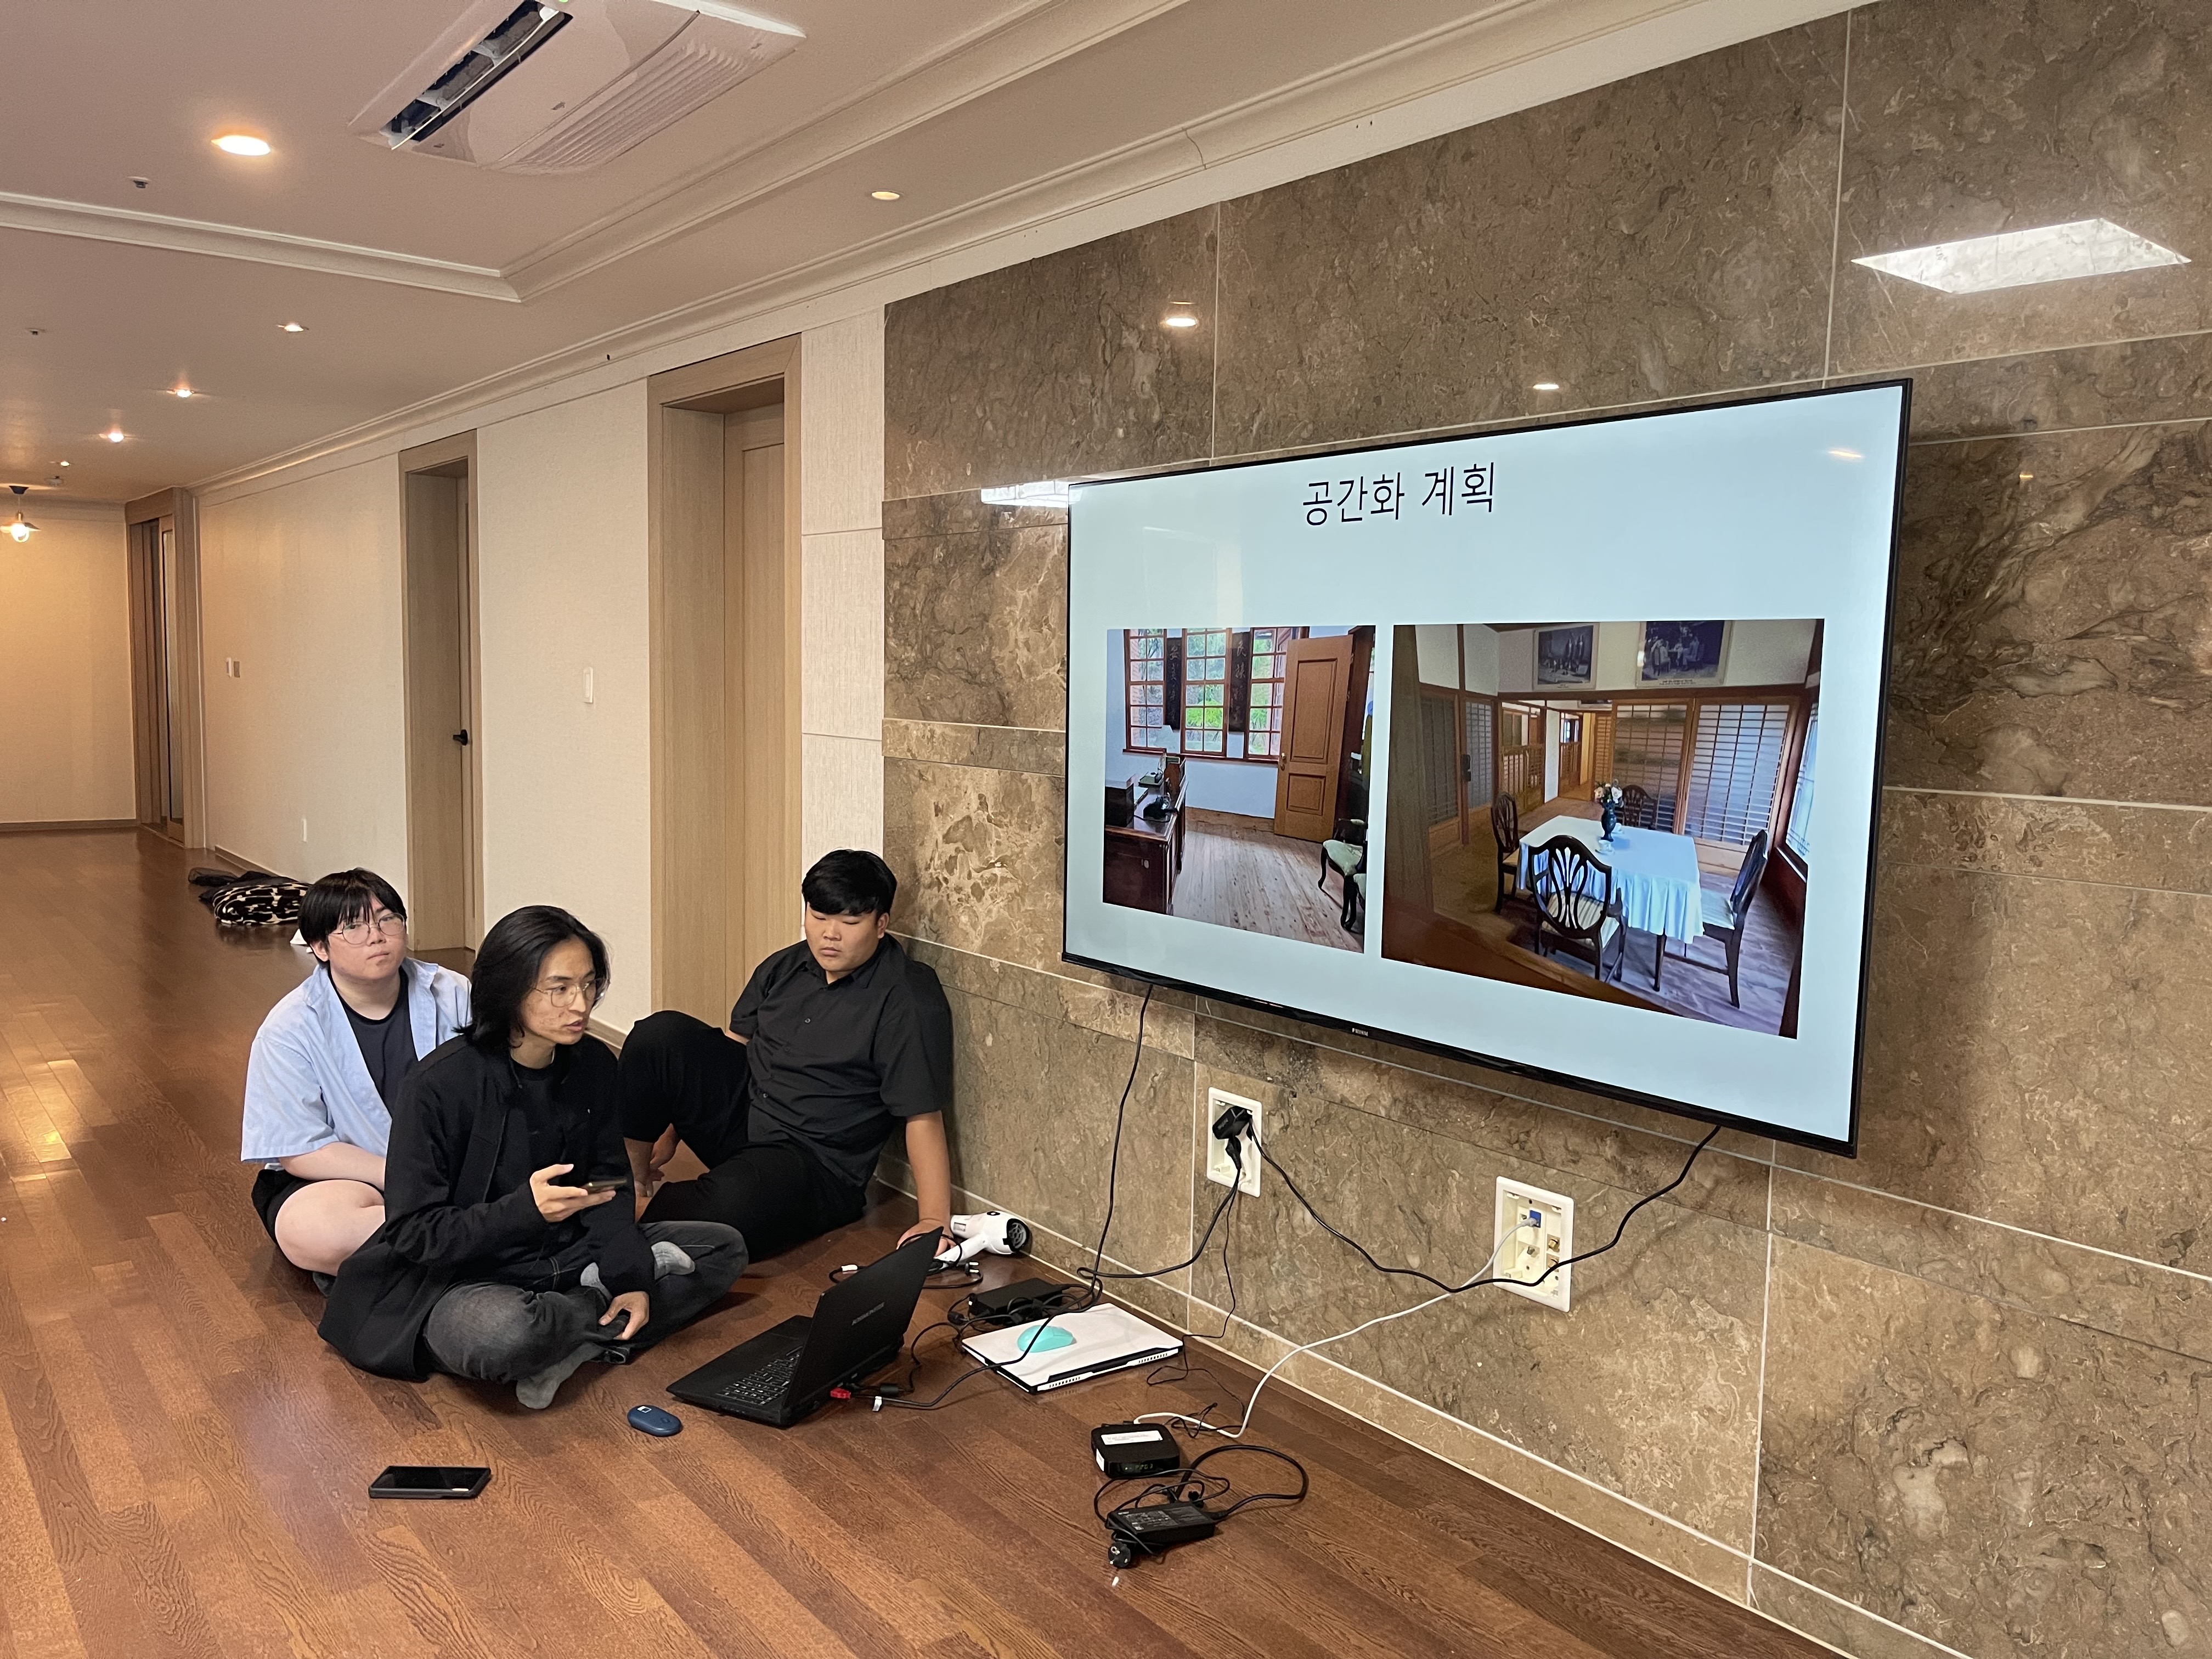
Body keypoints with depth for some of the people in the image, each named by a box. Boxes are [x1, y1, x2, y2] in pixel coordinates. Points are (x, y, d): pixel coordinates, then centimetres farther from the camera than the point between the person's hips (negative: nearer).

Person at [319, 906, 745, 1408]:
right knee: (502, 1337, -41)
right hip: (461, 1278, -6)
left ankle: (567, 1340, -15)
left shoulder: (593, 1064, -3)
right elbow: (412, 1232, -17)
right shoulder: (441, 1085, -20)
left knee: (724, 1248, -3)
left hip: (565, 1252, 6)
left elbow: (608, 1183, 5)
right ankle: (600, 1302, -8)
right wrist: (525, 1210, -33)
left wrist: (630, 1275, -12)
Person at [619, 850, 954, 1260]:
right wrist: (671, 1126, 13)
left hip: (813, 1166, -5)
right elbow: (736, 1042, 15)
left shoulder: (910, 1001, -14)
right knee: (660, 1033, -17)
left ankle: (646, 1204, -3)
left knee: (728, 1206, -36)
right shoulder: (785, 967, 6)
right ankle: (630, 1181, -3)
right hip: (739, 1113, 6)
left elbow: (923, 1117, -18)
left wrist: (935, 1220, -24)